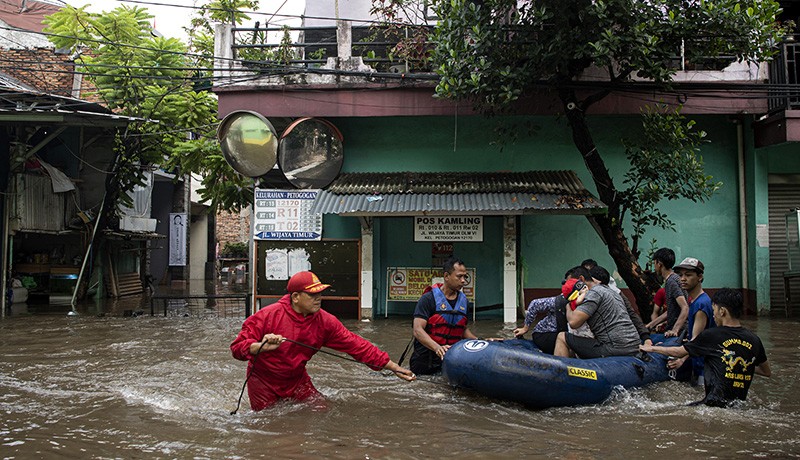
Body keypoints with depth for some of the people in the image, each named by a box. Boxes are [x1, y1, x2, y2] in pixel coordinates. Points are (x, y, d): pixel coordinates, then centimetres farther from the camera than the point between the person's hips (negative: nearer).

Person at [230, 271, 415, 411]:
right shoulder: (267, 316, -24)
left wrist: (394, 367, -17)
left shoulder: (325, 321, -13)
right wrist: (261, 347, -47)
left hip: (297, 380, 4)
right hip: (263, 381, -4)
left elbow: (356, 345, -14)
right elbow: (238, 347, -25)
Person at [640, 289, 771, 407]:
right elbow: (767, 372, 23)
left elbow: (678, 352, 10)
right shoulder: (754, 340, 7)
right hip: (740, 405, 6)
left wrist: (652, 348, 25)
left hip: (715, 403, -6)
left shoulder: (711, 335, -4)